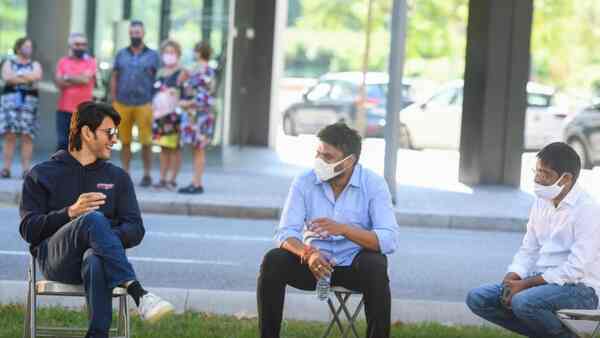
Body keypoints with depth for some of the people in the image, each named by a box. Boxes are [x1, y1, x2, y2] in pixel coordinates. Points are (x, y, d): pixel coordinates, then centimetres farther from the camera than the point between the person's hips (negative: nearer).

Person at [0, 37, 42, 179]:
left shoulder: (35, 65, 15)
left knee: (27, 137, -5)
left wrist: (17, 75, -6)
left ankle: (26, 169, -5)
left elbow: (37, 76, -7)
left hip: (29, 102, 1)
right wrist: (28, 78, -7)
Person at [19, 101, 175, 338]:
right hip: (56, 261, -1)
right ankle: (139, 295, -48)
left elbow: (136, 230, 12)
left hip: (98, 258, 1)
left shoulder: (118, 177, 23)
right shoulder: (41, 175, 16)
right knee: (94, 219, -35)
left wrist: (108, 238, -12)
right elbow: (28, 229, 5)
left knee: (95, 261, -40)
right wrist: (71, 213, -11)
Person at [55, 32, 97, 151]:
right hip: (64, 110, 1)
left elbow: (86, 79, -14)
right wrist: (79, 79, -10)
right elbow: (59, 82, -5)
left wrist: (67, 77, -4)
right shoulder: (63, 62, 8)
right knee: (63, 143, 0)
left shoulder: (91, 62, 3)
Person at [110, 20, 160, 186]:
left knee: (146, 142, -4)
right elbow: (114, 78, 13)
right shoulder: (121, 54, 13)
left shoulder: (153, 55, 7)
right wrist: (113, 101, 5)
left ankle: (147, 175, 7)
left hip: (144, 104, -2)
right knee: (125, 141, 4)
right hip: (122, 104, 2)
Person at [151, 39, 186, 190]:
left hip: (175, 113, -6)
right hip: (161, 114, 6)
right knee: (164, 147, 9)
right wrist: (154, 105, 12)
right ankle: (162, 178, 12)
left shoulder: (181, 73, -3)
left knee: (174, 147, -3)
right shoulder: (160, 72, 17)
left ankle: (172, 179, 0)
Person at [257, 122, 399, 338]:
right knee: (273, 261, -24)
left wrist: (344, 229, -36)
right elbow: (285, 233, -13)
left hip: (355, 264, -2)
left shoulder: (373, 184, -12)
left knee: (375, 267, -35)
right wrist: (308, 253, -36)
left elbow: (389, 241, -21)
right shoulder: (304, 183, -6)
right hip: (314, 262, 2)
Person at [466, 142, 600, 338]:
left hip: (579, 288, -8)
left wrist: (525, 284, -20)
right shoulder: (541, 203, 9)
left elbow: (576, 269, -21)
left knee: (523, 302, -35)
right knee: (477, 299, -6)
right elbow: (528, 251, 12)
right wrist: (512, 278, -9)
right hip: (541, 282, 8)